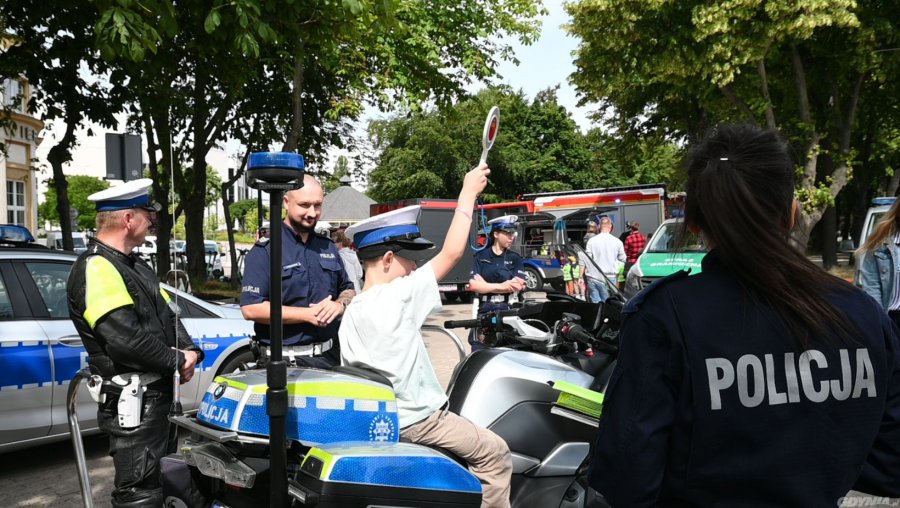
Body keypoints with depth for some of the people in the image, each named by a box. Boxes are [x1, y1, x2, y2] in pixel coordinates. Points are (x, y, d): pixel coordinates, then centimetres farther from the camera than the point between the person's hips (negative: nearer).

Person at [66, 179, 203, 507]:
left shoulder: (134, 265, 14)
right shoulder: (96, 269, -18)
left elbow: (167, 315, 16)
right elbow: (125, 339, -26)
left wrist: (190, 352, -3)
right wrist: (177, 361, -13)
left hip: (158, 392, 10)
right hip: (132, 400, -10)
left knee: (163, 480, 21)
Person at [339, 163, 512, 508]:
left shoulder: (349, 315, 4)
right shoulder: (399, 296, -18)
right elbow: (452, 252, -17)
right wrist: (468, 193, -9)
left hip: (379, 419, 8)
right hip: (417, 419, -8)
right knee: (495, 454, 0)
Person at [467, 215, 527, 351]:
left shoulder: (515, 258, 8)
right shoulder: (481, 256, 6)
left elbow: (518, 285, -6)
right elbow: (473, 285, -6)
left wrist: (485, 285, -9)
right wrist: (500, 286, -14)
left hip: (509, 313, 0)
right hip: (484, 312, 0)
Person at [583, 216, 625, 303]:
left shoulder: (591, 241, -2)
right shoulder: (617, 241, -1)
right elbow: (622, 259, 7)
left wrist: (581, 276, 8)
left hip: (593, 277, 1)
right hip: (609, 277, 0)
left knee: (595, 303, 4)